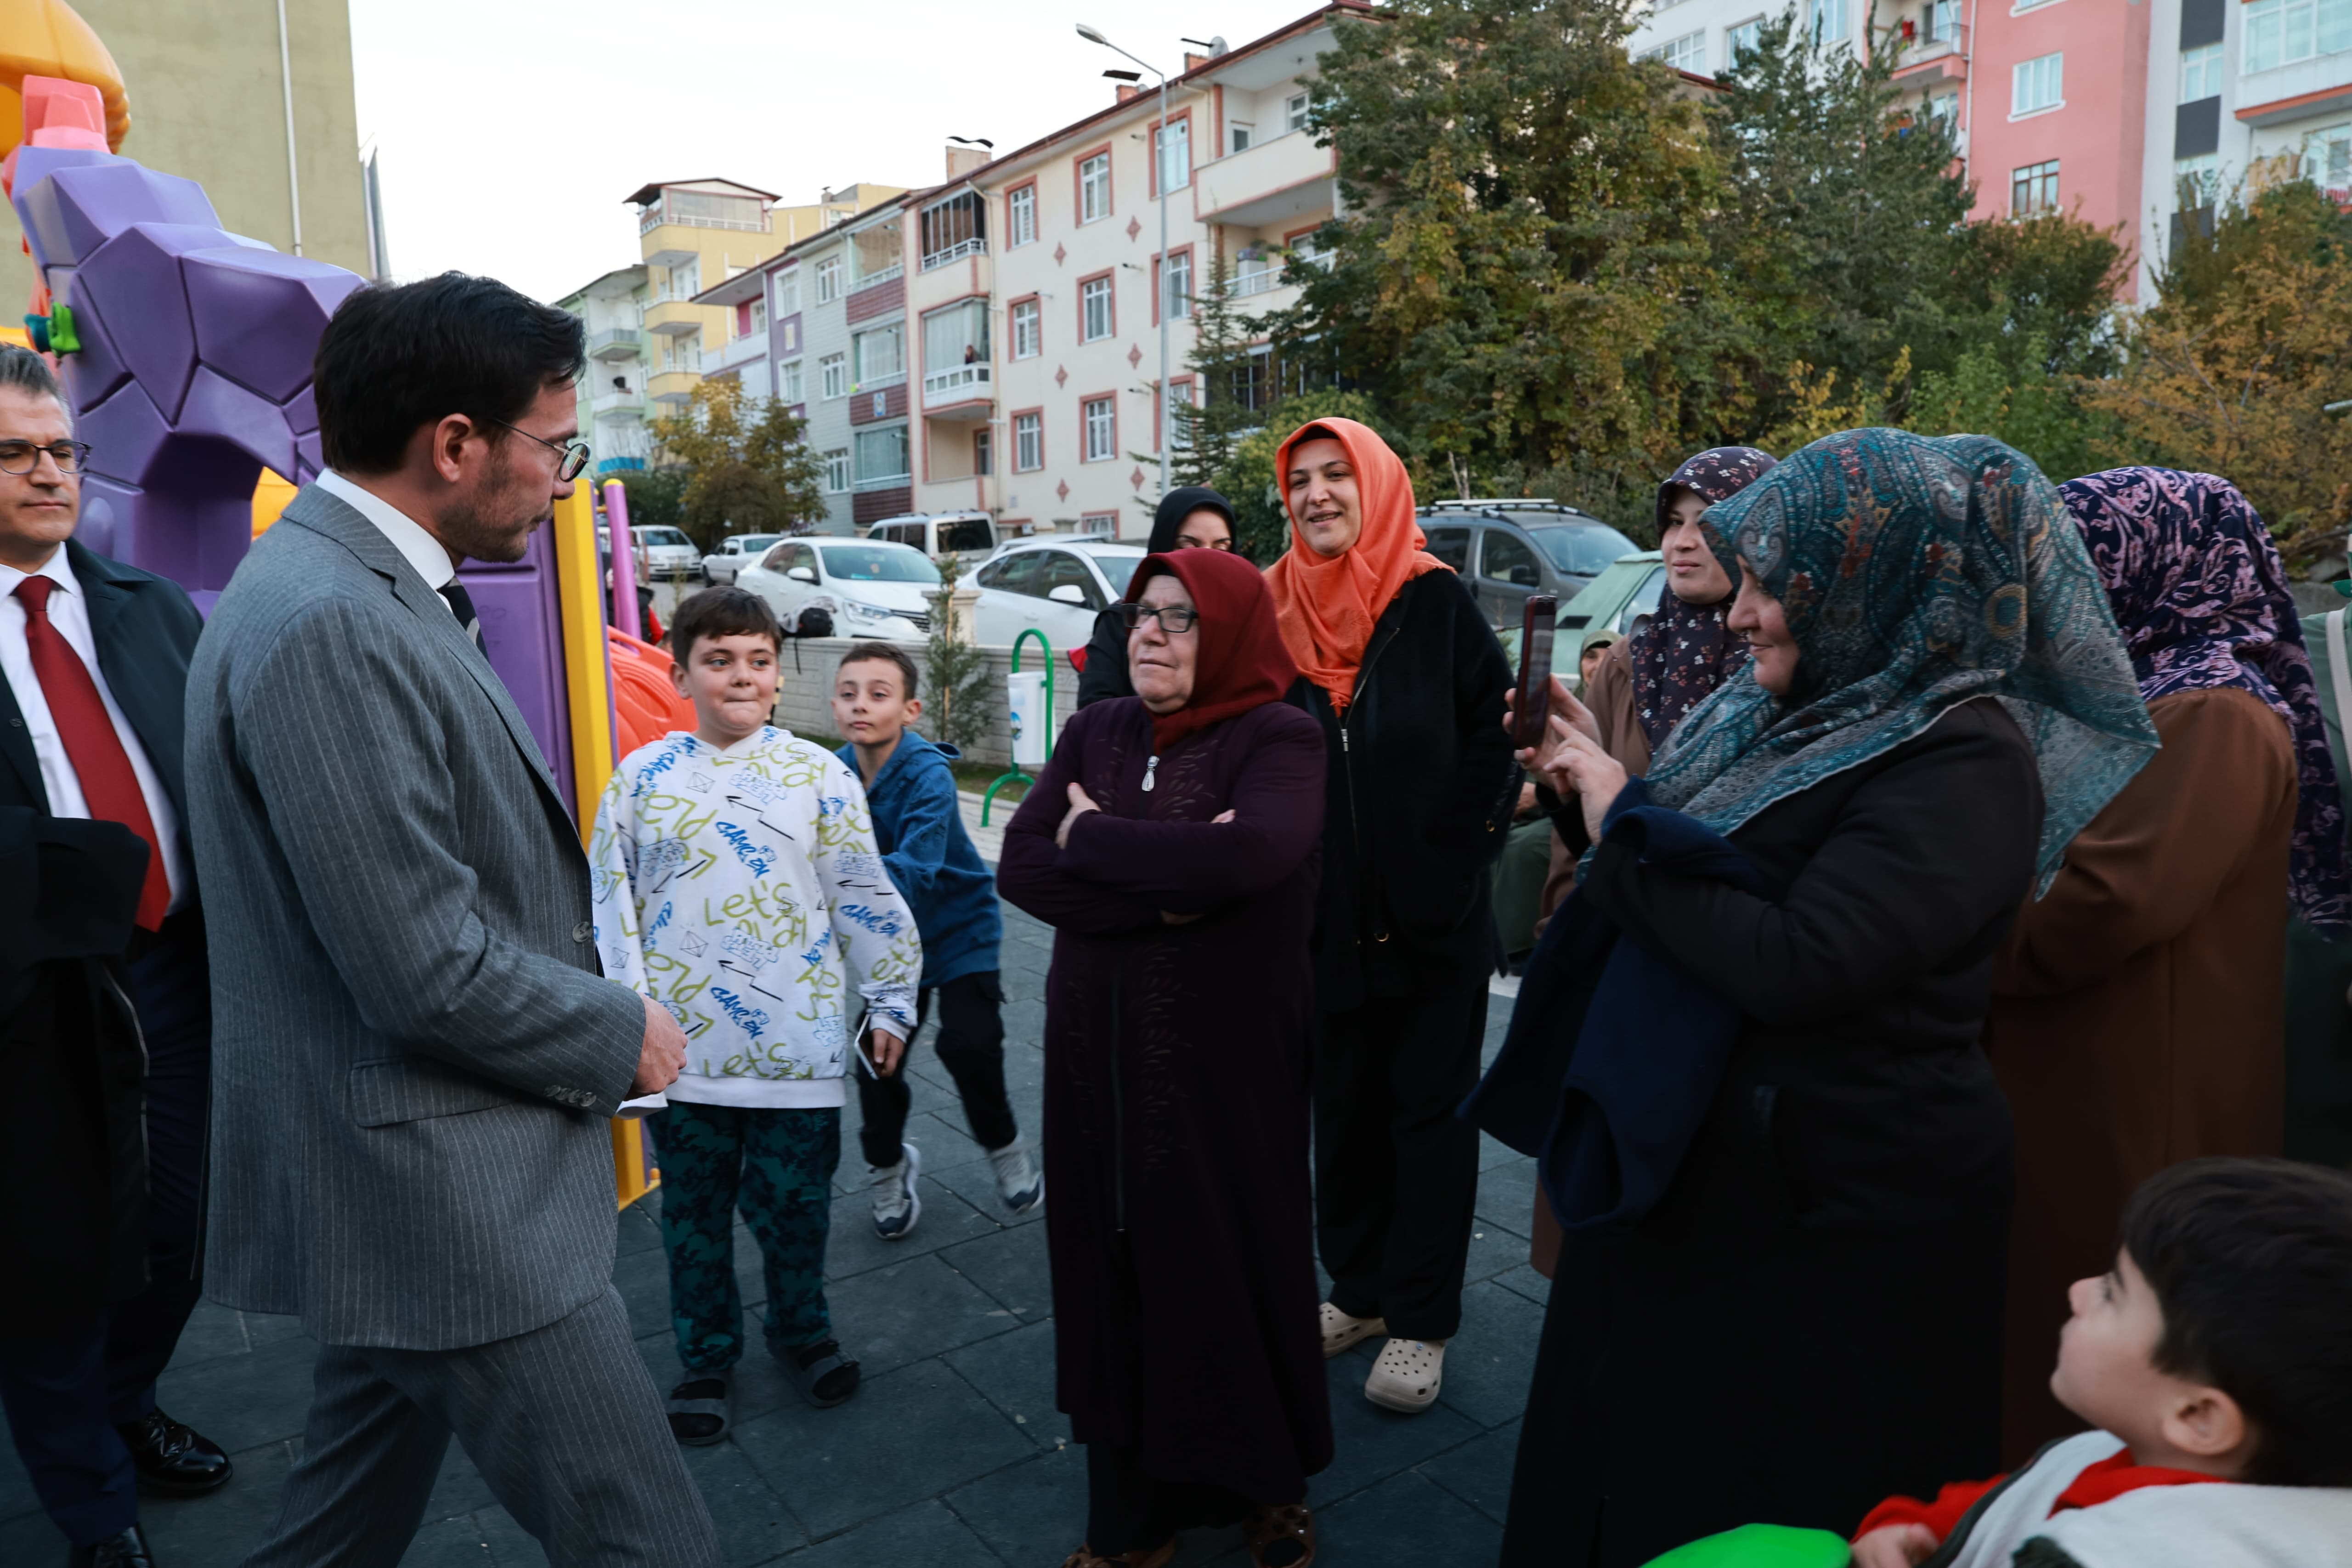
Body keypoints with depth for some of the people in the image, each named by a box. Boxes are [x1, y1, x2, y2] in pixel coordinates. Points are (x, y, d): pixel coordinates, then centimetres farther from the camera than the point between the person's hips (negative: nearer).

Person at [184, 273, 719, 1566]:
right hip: (452, 1213, -10)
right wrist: (620, 1038, -9)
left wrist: (602, 1017, 11)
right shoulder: (329, 628, -23)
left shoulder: (357, 592, 10)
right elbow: (430, 972, -25)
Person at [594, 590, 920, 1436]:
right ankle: (707, 1357, 32)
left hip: (797, 1040, 0)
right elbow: (612, 905, 3)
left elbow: (864, 897, 4)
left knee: (796, 1203, 11)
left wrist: (892, 1001, 5)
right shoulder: (641, 779, 2)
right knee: (695, 1211, 13)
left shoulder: (819, 776, 1)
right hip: (682, 1043, 1)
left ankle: (800, 1328, 36)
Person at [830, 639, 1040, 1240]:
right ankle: (887, 1165, 30)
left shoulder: (928, 775, -27)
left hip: (958, 926, -4)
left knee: (968, 1044, -13)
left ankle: (1004, 1146, 17)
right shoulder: (836, 774, -10)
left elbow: (915, 869, -39)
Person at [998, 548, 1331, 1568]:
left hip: (1229, 1063, -4)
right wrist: (1166, 887, -19)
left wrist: (1091, 840, -15)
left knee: (1235, 1266, 10)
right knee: (1115, 1272, 11)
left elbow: (1251, 852, -29)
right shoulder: (1094, 734, 6)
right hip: (1098, 1060, 4)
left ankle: (1269, 1484, 36)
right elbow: (1018, 868, -6)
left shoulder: (1278, 739, -8)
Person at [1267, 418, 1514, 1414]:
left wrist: (1454, 862, -13)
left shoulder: (1434, 603, -7)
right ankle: (1360, 1291, 33)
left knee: (1428, 1115, 9)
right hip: (1326, 920, 3)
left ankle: (1421, 1321, 23)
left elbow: (1497, 731, -9)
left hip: (1432, 922, -3)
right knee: (1342, 1112, 15)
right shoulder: (1276, 612, 2)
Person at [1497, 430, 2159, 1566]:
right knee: (1636, 1456, 24)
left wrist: (1622, 822, -21)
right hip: (1699, 1165, 8)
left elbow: (1790, 964, -31)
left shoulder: (1961, 761, -21)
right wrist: (1600, 778, 0)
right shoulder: (1786, 712, 4)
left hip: (1834, 1211, -8)